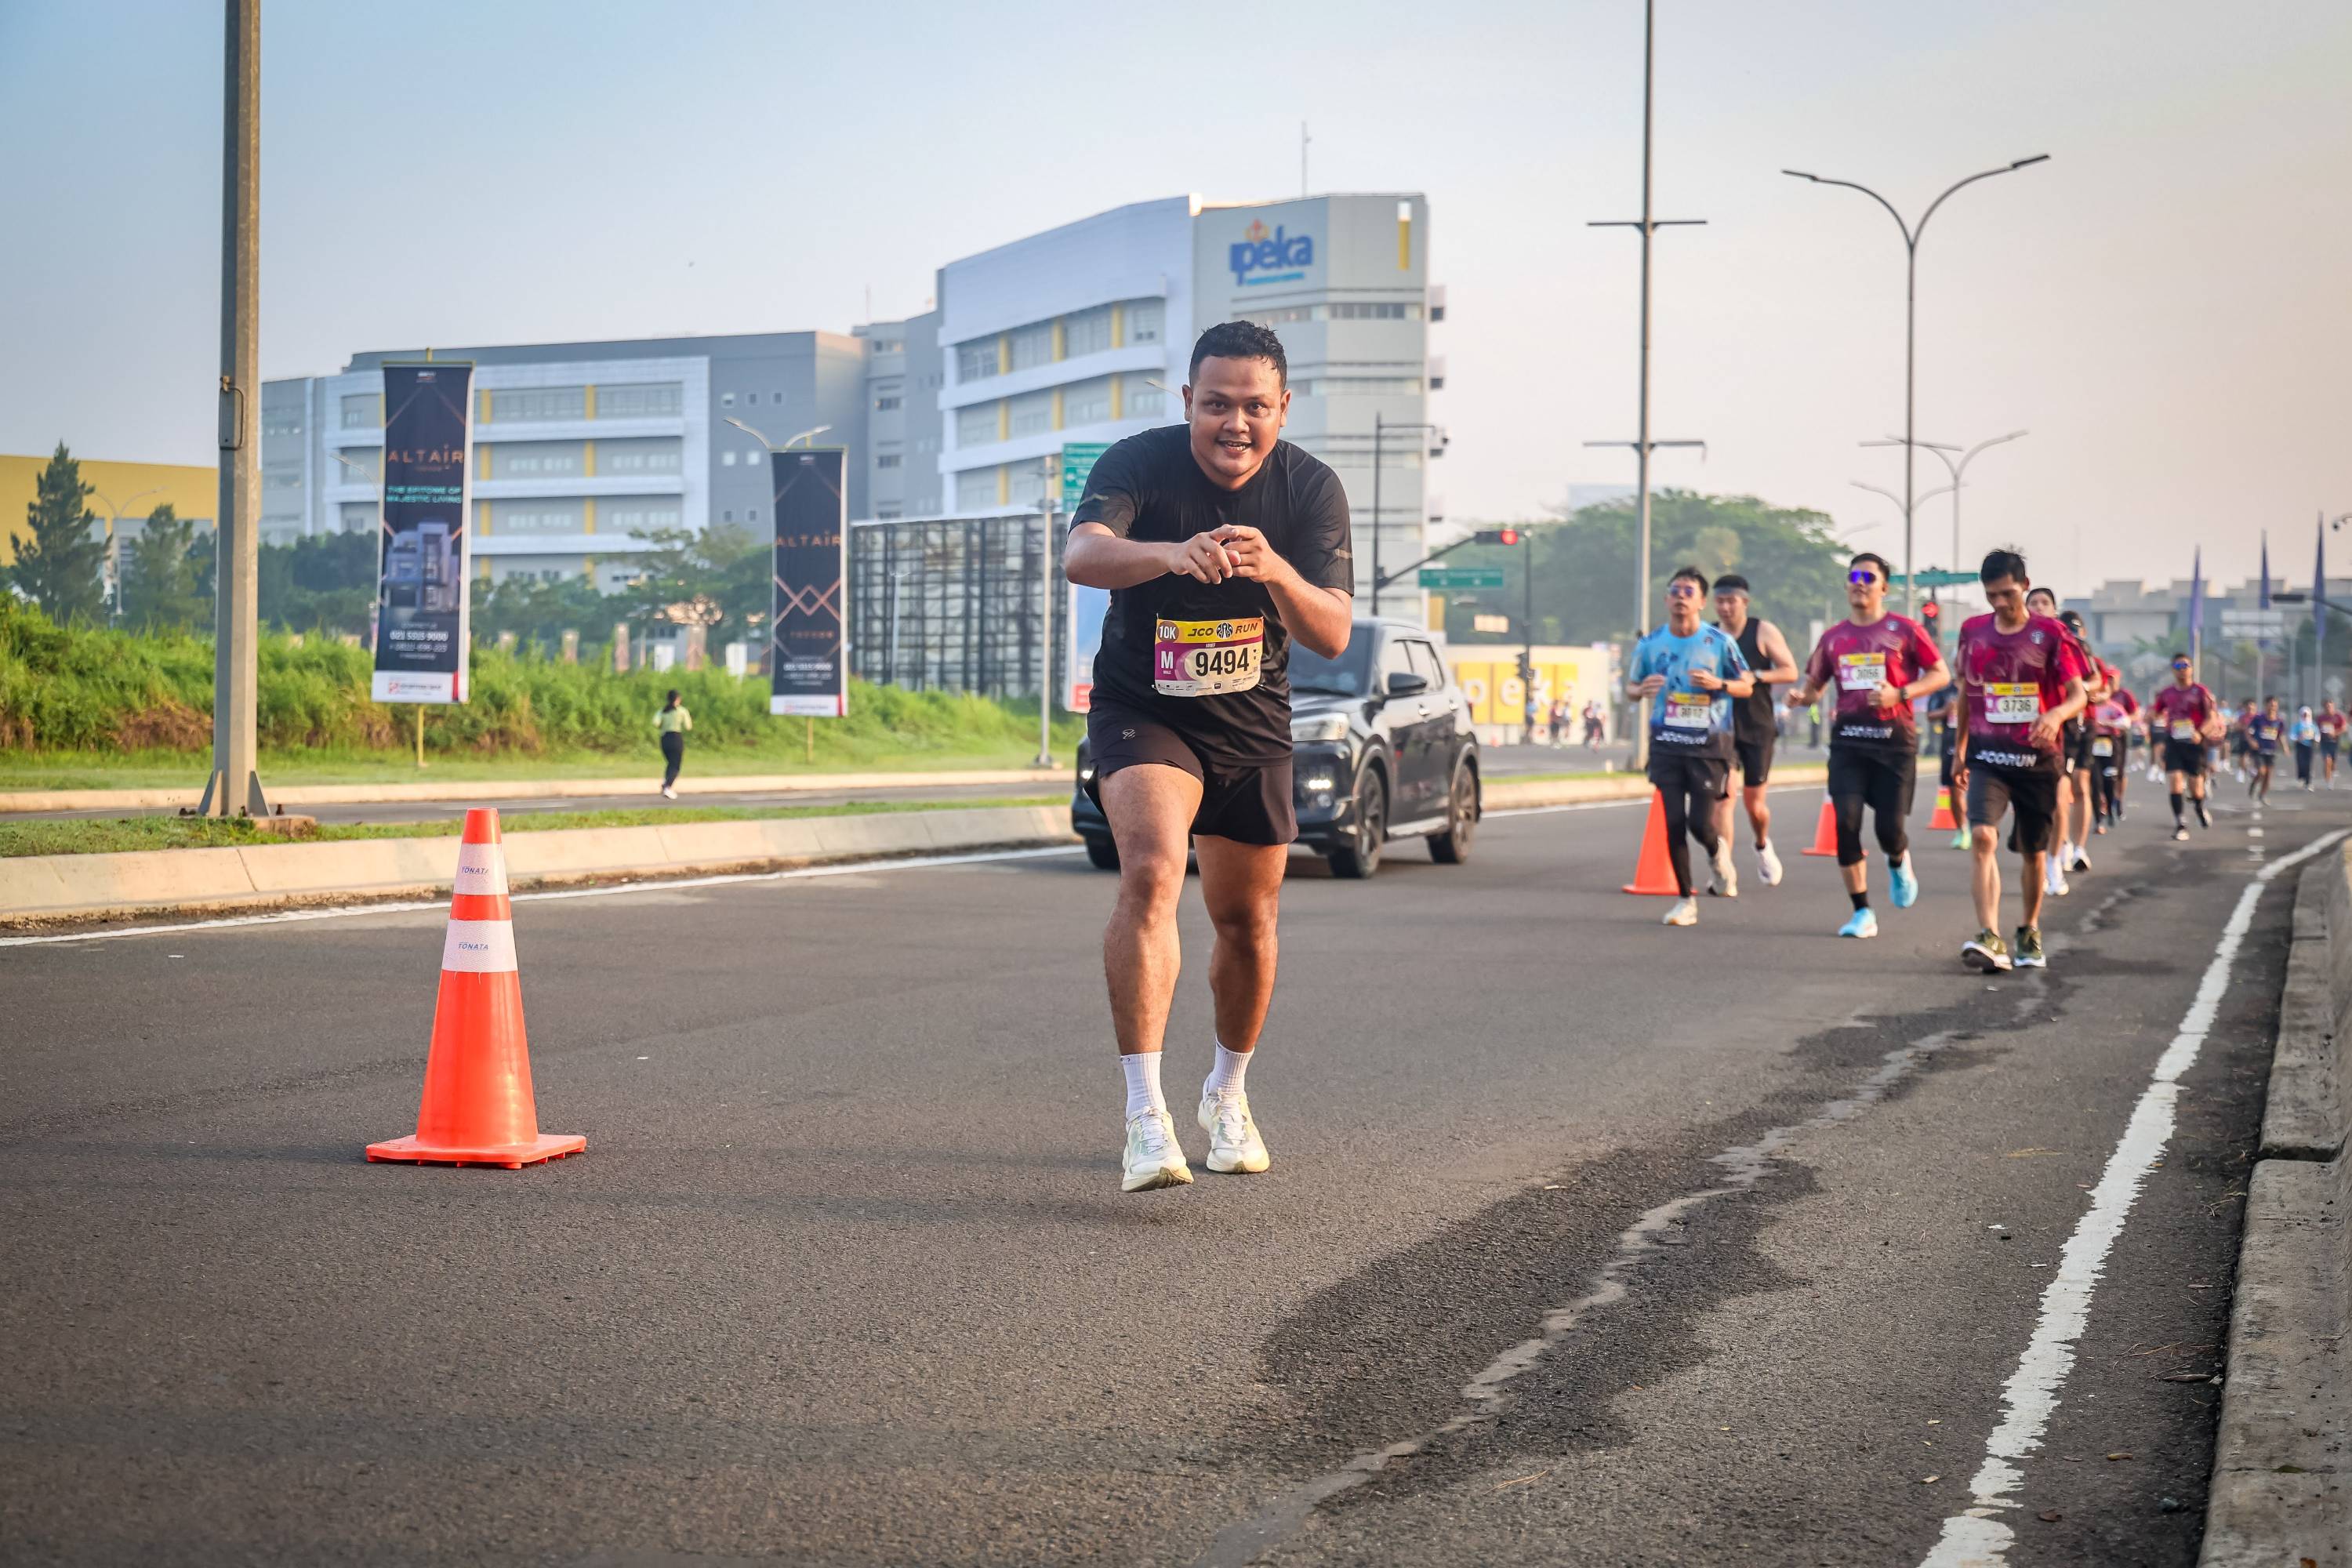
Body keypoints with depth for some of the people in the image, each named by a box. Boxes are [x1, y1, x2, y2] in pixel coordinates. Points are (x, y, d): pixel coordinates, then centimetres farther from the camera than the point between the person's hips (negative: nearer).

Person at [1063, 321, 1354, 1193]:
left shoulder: (1311, 489, -11)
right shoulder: (1140, 465, -18)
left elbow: (1331, 636, -20)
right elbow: (1081, 557, -38)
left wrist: (1277, 572, -41)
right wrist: (1171, 551, -58)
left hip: (1253, 728, 3)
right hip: (1143, 712, -3)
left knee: (1248, 923, 11)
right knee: (1151, 873, -27)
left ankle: (1227, 1096, 38)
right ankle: (1145, 1118, -29)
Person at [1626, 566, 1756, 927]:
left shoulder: (1720, 642, -2)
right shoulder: (1650, 644, 4)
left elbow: (1747, 686, 4)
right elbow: (1631, 686, 14)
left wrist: (1719, 684, -16)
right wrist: (1642, 690, -10)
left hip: (1709, 744, -2)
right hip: (1666, 744, 2)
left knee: (1700, 822, -8)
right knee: (1674, 824, -1)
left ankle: (1718, 853, 30)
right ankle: (1684, 900, 10)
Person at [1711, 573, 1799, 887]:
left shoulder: (1763, 631, -3)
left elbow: (1790, 671, -5)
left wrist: (1755, 676, -19)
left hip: (1757, 729, -1)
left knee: (1754, 802, 4)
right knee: (1724, 797, -12)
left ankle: (1763, 846, 36)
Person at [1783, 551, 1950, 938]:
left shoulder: (1904, 630, 0)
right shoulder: (1833, 637, 11)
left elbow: (1941, 675, 1)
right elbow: (1815, 682, 19)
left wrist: (1900, 694, -14)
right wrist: (1801, 695, -5)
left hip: (1894, 736, -3)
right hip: (1848, 739, 3)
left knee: (1890, 827, -6)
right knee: (1846, 823, -9)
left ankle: (1898, 863, 34)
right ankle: (1862, 913, 2)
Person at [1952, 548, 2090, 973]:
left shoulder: (2050, 634, -4)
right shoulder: (1973, 631, 5)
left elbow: (2079, 693, -10)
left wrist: (2057, 714, -32)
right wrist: (1960, 751, 19)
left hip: (2037, 758, -1)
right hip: (1987, 756, 1)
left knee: (2033, 852, 10)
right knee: (1982, 837, -21)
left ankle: (2030, 933, 32)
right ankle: (1990, 939, -29)